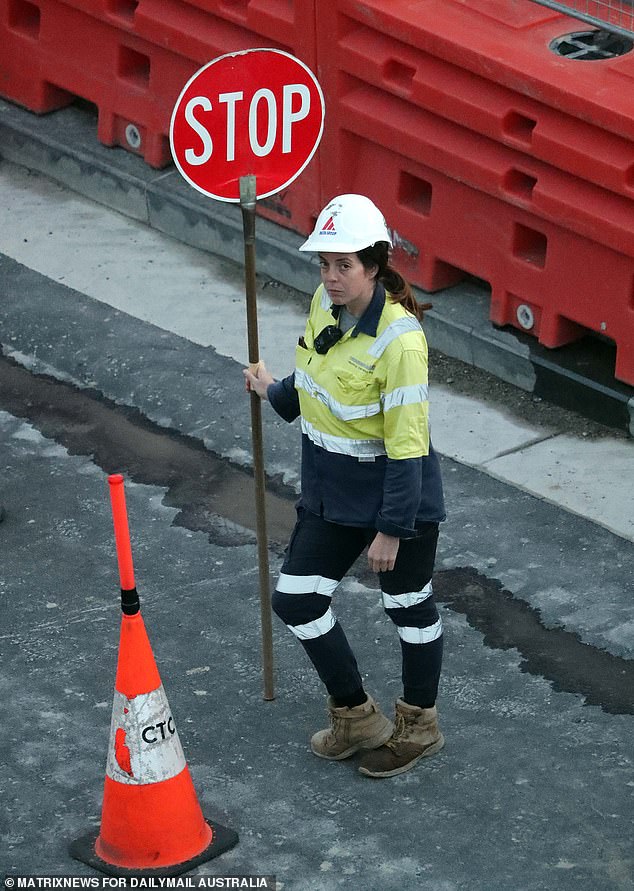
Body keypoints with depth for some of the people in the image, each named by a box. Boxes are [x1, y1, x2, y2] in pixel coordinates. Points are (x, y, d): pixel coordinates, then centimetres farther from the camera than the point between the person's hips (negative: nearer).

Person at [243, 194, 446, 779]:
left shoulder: (399, 339, -28)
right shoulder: (326, 303, -5)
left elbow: (407, 444, -24)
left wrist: (390, 530, -21)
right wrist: (277, 391, 25)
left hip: (399, 496, -8)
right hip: (331, 491, 8)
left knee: (409, 608, 12)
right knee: (296, 601, 9)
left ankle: (418, 727, 34)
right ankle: (358, 718, 28)